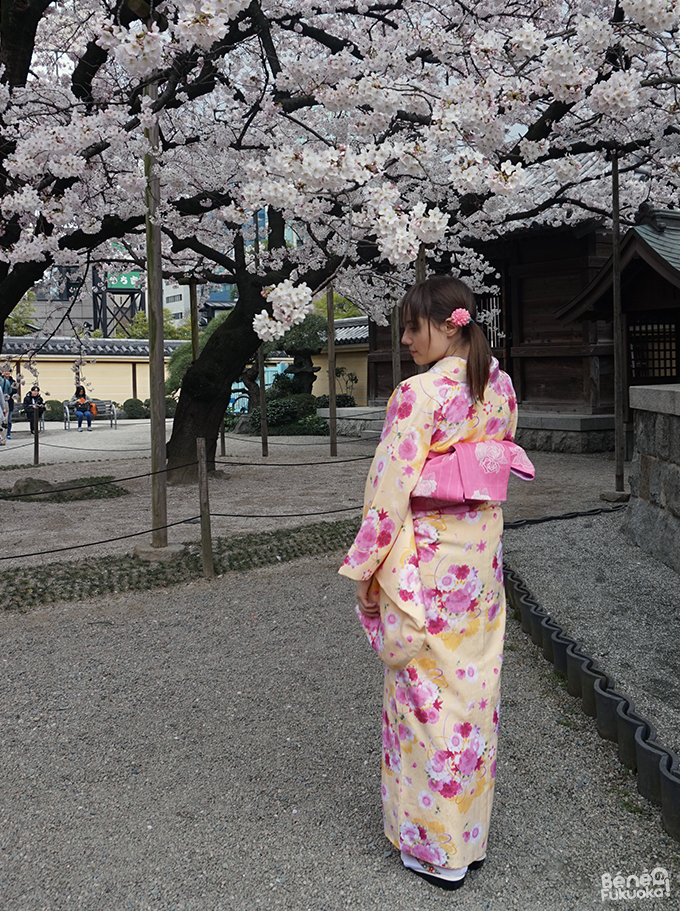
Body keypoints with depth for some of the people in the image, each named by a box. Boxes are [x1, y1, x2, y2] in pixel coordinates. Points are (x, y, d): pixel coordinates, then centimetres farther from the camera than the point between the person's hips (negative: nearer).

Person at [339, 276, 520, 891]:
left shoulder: (421, 393, -19)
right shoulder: (501, 386, 5)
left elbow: (391, 486, -19)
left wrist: (366, 566, -9)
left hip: (426, 557, -8)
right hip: (483, 553, 8)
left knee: (427, 691, 6)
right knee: (475, 685, 17)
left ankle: (437, 849, 21)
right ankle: (473, 833, 34)